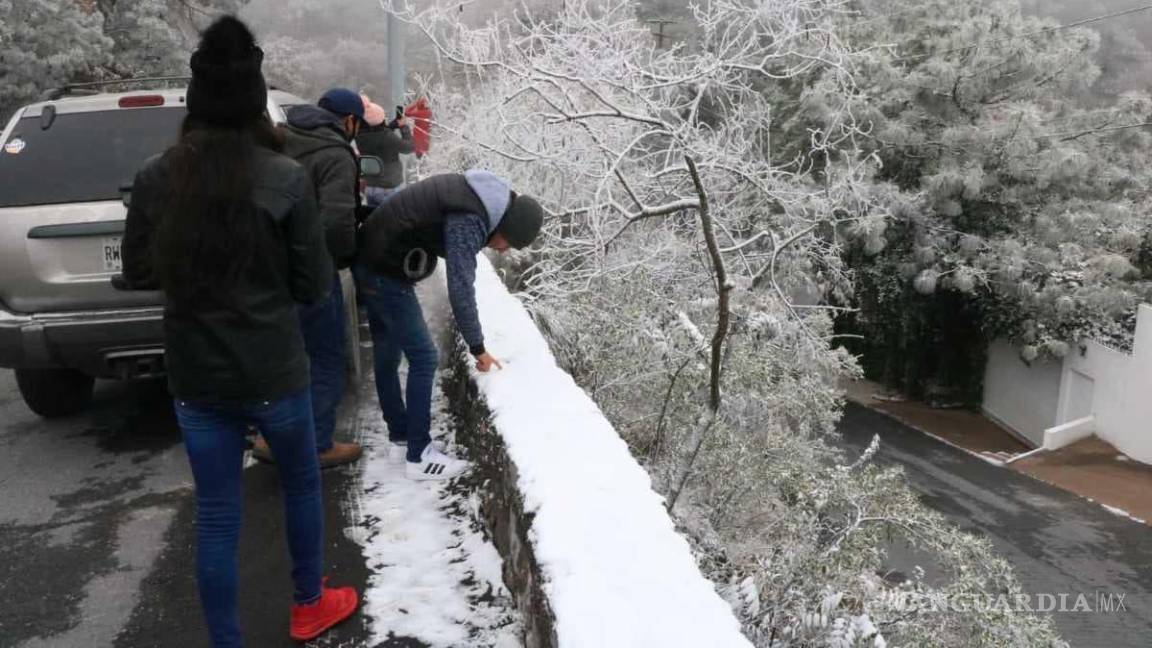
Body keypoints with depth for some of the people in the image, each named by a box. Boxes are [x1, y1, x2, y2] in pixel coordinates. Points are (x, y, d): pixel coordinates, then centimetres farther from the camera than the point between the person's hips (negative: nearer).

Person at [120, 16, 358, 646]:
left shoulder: (155, 177, -5)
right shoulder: (286, 178, -15)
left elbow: (138, 273, 6)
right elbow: (315, 284, -9)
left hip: (194, 376, 3)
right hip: (273, 371, -2)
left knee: (216, 514, 12)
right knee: (302, 483, 21)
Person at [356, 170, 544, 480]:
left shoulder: (475, 196, 5)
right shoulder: (468, 220, -25)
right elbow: (461, 288, -24)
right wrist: (478, 348, -15)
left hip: (372, 263, 10)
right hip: (386, 274, -10)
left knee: (387, 357, 17)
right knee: (423, 358, -5)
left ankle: (400, 437, 30)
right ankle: (419, 456, 3)